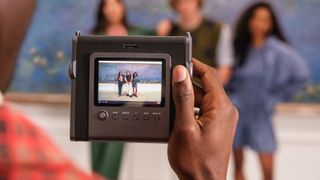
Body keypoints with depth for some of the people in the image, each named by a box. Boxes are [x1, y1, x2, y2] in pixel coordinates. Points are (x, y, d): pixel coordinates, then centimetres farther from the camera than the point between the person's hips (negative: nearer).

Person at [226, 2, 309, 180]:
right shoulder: (240, 47, 3)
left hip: (261, 114, -3)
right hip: (236, 112, 4)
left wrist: (278, 97, -5)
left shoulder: (278, 50, -11)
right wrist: (231, 90, 1)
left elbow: (301, 75, -9)